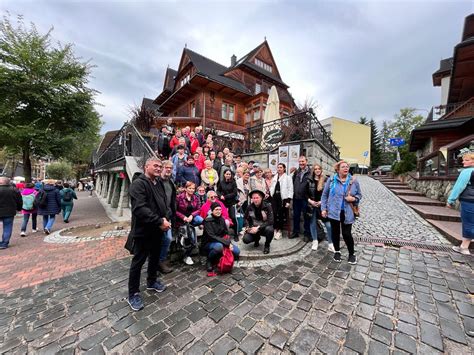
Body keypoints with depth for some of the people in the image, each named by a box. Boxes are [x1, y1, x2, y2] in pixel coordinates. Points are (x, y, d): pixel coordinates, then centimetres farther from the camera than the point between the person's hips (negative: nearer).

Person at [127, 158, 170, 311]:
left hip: (157, 229, 8)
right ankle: (133, 294, 27)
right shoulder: (138, 183, -17)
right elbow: (140, 209, -28)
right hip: (143, 231, -8)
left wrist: (165, 219, -3)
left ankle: (152, 281, 44)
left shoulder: (159, 183, 9)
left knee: (155, 257, 22)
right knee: (138, 261, 8)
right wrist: (160, 221, -27)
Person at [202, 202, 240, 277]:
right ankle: (209, 263, -9)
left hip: (221, 242, 6)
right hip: (208, 244, -6)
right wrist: (227, 243, -31)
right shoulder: (208, 221, -18)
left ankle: (217, 259, 8)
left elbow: (226, 233, 6)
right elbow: (212, 236, -27)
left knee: (236, 251, -12)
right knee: (219, 246, -38)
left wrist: (228, 242, -15)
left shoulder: (221, 219, 1)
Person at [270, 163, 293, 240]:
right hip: (274, 198, 4)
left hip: (283, 198, -4)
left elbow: (290, 190, -5)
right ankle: (275, 229, 15)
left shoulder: (288, 177, 0)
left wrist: (288, 201, -12)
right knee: (275, 213, 0)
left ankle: (279, 231, 13)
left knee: (281, 214, 1)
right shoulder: (274, 178, 17)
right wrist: (270, 196, 6)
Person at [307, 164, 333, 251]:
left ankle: (330, 244, 12)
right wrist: (310, 201, -8)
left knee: (328, 225, -4)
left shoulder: (326, 180, -2)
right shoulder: (309, 180, 2)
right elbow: (306, 193, 5)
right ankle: (315, 241, 27)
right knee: (312, 223, 10)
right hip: (312, 205, 2)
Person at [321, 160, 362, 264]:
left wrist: (354, 199, -11)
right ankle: (337, 251, 32)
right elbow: (324, 195, 2)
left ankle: (352, 253, 28)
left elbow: (359, 195, 12)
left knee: (347, 234, 4)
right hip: (334, 212, 0)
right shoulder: (331, 180, -3)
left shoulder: (354, 181, 1)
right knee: (335, 232, 12)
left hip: (347, 213, 0)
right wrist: (323, 208, -2)